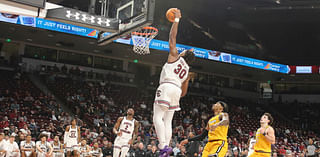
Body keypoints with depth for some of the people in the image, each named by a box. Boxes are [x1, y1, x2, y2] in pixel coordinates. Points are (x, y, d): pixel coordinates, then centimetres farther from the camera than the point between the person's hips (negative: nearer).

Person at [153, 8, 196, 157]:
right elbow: (184, 93, 24)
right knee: (168, 121, 9)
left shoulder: (175, 56, 10)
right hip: (177, 90, 6)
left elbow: (172, 37, 9)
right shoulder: (187, 70, 24)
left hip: (166, 87, -6)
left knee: (158, 117, -9)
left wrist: (176, 19, 15)